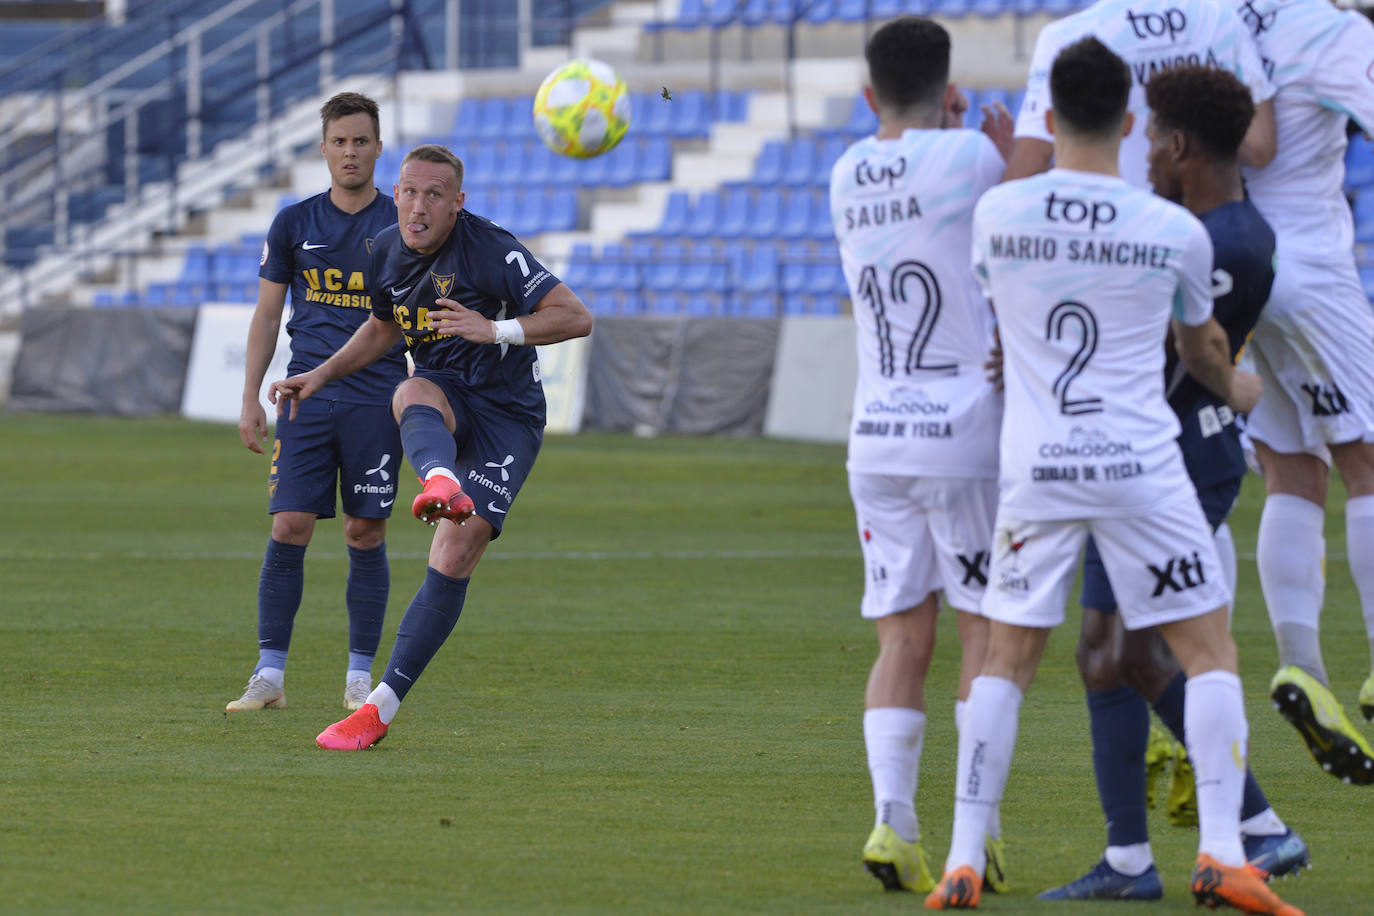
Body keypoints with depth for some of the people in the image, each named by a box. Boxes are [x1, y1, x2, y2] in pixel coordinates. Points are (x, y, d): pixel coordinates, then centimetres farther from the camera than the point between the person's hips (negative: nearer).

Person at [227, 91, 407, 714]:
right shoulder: (295, 224, 7)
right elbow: (267, 314, 12)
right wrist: (250, 398, 5)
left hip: (378, 399, -1)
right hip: (307, 398, 1)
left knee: (366, 534, 1)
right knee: (289, 529, -7)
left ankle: (359, 678, 10)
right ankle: (270, 675, -2)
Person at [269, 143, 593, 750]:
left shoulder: (491, 249, -17)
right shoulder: (386, 252, 3)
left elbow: (576, 317, -19)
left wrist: (497, 330, -30)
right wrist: (321, 376, 15)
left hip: (507, 416, -4)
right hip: (444, 400, 4)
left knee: (454, 559, -15)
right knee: (411, 393, -35)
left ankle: (381, 707, -11)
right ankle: (442, 484, -69)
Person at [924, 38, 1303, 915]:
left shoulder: (998, 212, -1)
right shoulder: (1176, 232, -2)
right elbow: (1203, 347, 17)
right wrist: (1236, 388, 40)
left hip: (1035, 468, 2)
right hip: (1142, 465, -2)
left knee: (1007, 659, 12)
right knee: (1210, 650, 7)